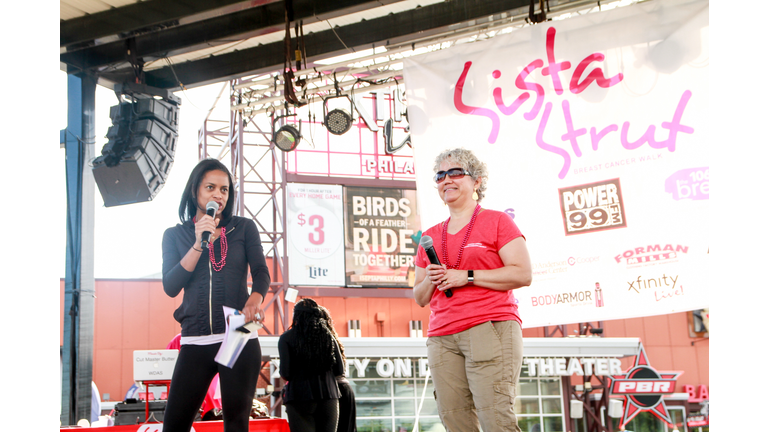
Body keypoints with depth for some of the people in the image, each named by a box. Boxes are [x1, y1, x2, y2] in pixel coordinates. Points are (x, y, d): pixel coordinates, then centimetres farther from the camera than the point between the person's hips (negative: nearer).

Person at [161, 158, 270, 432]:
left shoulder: (244, 228, 8)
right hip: (195, 342, 1)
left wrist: (254, 301, -24)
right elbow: (170, 287, 0)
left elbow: (261, 272, -2)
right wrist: (199, 243, -10)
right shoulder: (175, 235, 10)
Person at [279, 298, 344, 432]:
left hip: (300, 397, -3)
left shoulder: (287, 338, -1)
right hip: (329, 395, 3)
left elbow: (285, 373, -8)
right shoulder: (328, 335, 10)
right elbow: (340, 370, 7)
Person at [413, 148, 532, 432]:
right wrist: (430, 281, 0)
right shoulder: (431, 236, 21)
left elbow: (523, 274, -4)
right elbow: (420, 298, 23)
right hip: (442, 338, 5)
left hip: (490, 328, -5)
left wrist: (466, 276, -9)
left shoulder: (496, 221, 8)